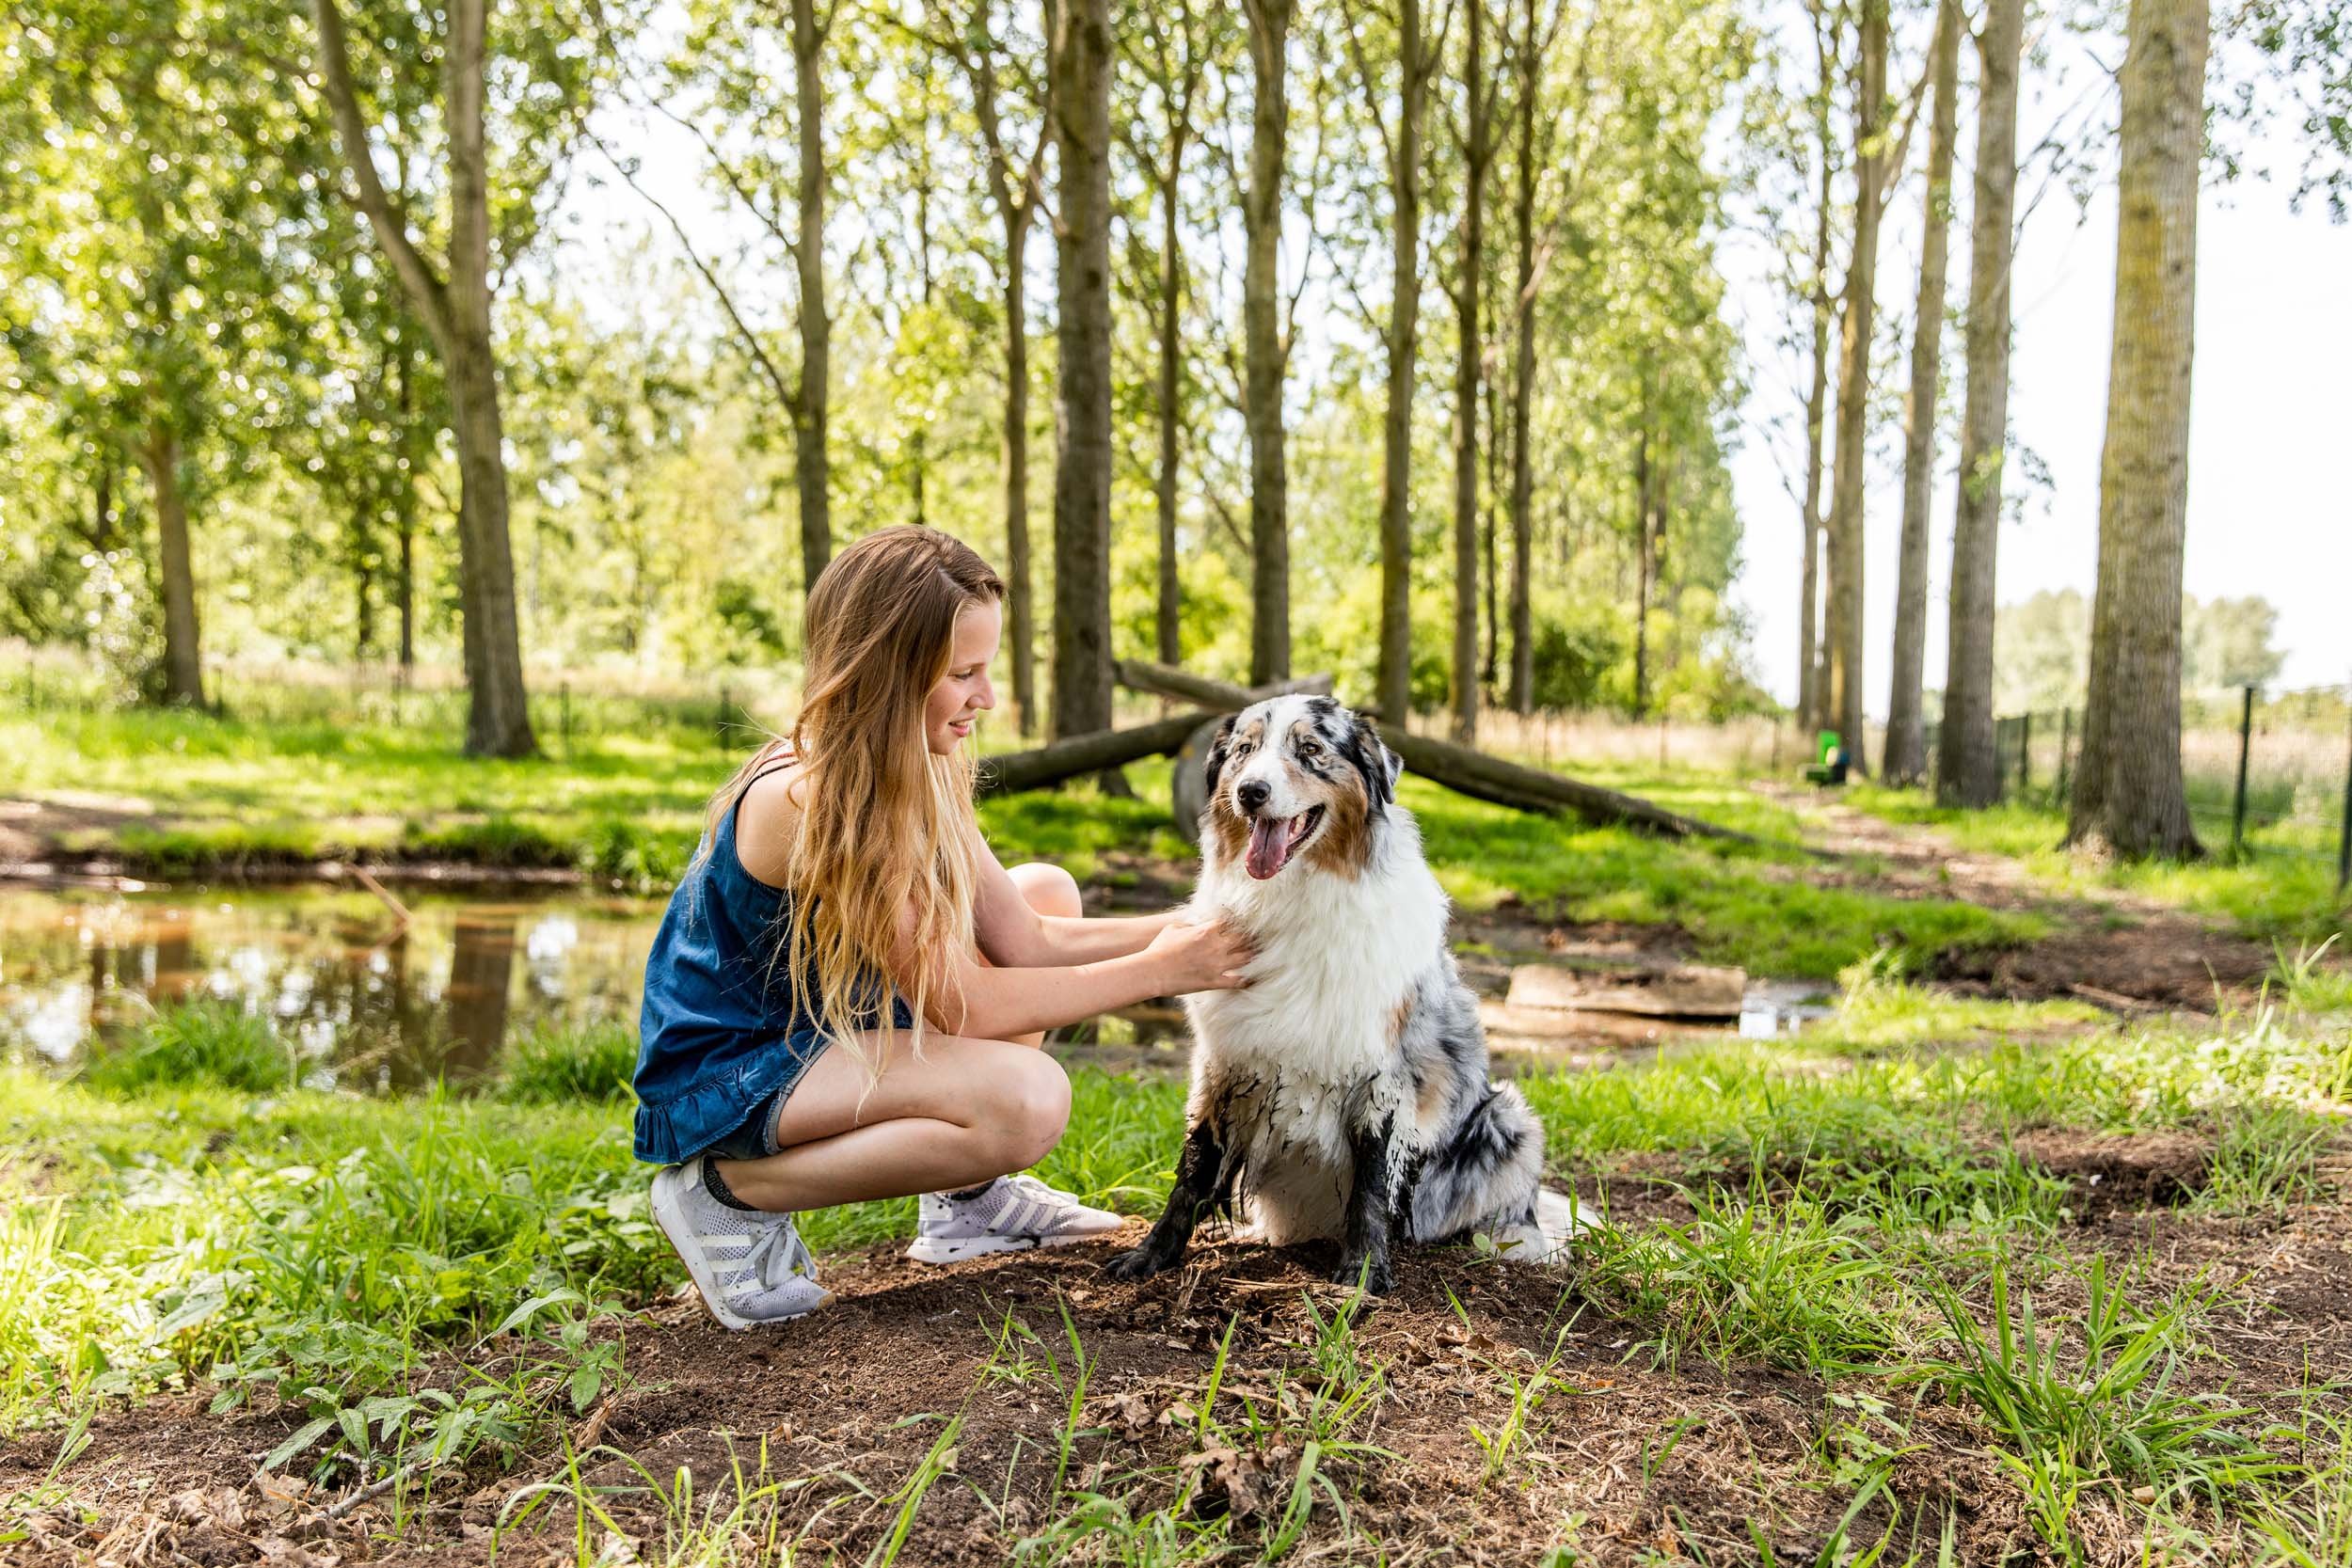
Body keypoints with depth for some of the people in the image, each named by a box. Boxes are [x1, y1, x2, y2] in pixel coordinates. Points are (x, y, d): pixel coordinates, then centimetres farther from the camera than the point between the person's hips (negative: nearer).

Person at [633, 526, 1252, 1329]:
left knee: (1047, 892, 9)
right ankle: (729, 1192, -10)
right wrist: (1157, 970, -19)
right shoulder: (809, 800, -29)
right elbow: (964, 1005, -25)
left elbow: (1023, 942, -1)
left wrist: (1185, 928, -11)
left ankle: (966, 1198, 11)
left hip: (827, 1025, 9)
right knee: (1027, 1096, -29)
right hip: (722, 1076, -9)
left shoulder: (918, 776, -2)